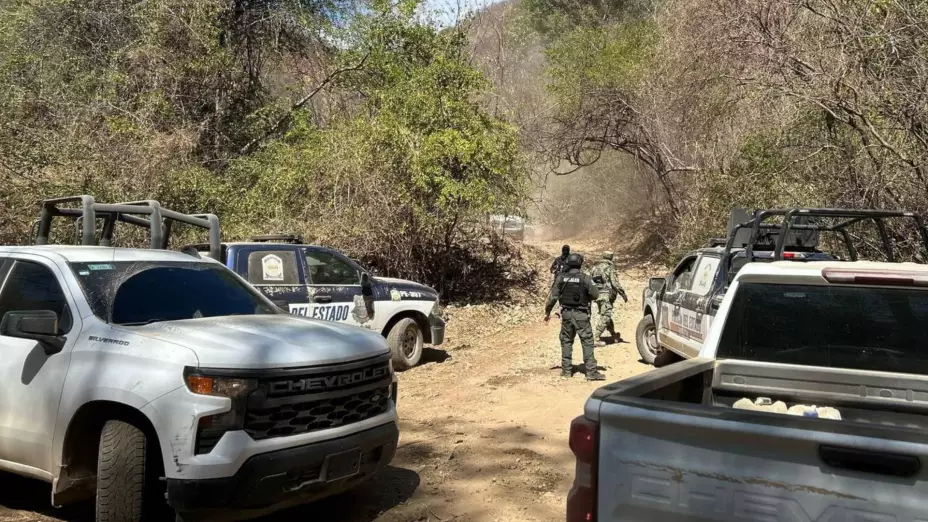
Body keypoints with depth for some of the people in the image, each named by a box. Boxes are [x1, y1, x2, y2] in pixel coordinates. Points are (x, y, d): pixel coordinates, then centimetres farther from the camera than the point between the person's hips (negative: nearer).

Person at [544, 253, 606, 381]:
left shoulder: (560, 277, -2)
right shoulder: (585, 278, -10)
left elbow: (552, 296, -1)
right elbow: (595, 295, -7)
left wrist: (547, 312, 9)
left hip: (566, 313, 3)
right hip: (581, 314, -3)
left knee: (566, 342, 14)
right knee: (587, 342, 1)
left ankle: (566, 370, 17)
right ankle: (591, 371, -1)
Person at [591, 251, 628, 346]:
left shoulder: (595, 267, 12)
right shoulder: (610, 268, -9)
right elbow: (615, 283, -14)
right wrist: (623, 294, -8)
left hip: (597, 295, 8)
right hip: (606, 295, -8)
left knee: (605, 315, 18)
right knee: (605, 317, -6)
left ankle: (614, 336, 30)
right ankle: (596, 338, -13)